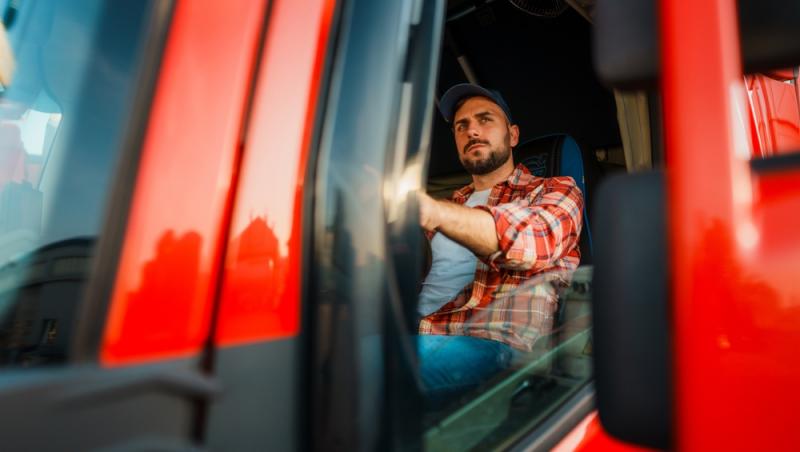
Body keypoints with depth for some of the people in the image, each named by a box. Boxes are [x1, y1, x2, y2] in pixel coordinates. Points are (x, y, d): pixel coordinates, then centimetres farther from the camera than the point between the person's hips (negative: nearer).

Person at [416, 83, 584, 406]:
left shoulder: (556, 190, 11)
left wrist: (432, 210, -32)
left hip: (493, 344, -5)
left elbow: (535, 240, -15)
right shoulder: (452, 205, 27)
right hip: (417, 334, 5)